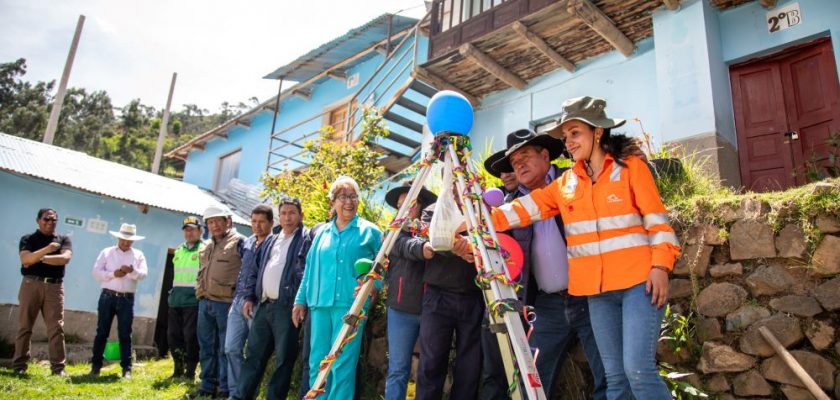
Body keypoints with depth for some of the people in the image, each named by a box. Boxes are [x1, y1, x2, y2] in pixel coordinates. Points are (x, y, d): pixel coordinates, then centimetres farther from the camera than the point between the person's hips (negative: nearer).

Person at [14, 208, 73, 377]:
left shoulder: (63, 239, 14)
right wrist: (46, 250, -23)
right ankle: (19, 366, 8)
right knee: (24, 326, 2)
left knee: (56, 328, -3)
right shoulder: (28, 239, 9)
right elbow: (25, 259, -9)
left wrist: (39, 258, -5)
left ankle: (58, 367, -3)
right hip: (31, 284, -1)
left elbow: (65, 258, -4)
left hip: (54, 286, 1)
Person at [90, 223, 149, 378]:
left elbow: (143, 274, -2)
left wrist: (133, 271, -23)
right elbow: (96, 272, 0)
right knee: (102, 332, 4)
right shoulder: (107, 252, 8)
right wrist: (113, 274, -16)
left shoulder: (138, 255, 10)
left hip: (127, 299, 0)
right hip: (108, 296, 0)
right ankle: (95, 365, 14)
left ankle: (126, 368, 4)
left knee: (125, 334, 2)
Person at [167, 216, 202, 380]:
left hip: (193, 300, -7)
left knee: (191, 337, -4)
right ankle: (178, 369, 23)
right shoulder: (178, 251, 17)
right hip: (176, 300, 7)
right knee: (173, 335, 9)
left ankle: (190, 372, 8)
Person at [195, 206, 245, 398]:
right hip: (204, 302, 7)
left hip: (226, 303, -7)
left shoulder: (238, 242, -6)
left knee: (225, 348, -1)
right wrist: (199, 292, 19)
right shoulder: (206, 247, 18)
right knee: (206, 347, 13)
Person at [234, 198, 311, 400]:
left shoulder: (306, 239, -2)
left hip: (287, 306, -7)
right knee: (254, 355, 13)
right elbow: (253, 269, 22)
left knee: (283, 359, 1)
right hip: (264, 305, 7)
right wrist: (249, 296, 13)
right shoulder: (270, 240, 20)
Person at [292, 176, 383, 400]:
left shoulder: (370, 231, 3)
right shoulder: (323, 233, 15)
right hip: (320, 304, 5)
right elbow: (310, 268, 17)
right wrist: (301, 300, 14)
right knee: (317, 363, 9)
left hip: (351, 304, -4)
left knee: (342, 364, -4)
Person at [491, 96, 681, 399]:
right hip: (597, 289, 5)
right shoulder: (566, 183, 13)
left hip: (638, 281, -4)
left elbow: (657, 220, -2)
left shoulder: (631, 166, 2)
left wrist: (660, 266, -14)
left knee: (638, 369, -14)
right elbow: (526, 209, 6)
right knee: (615, 375, 7)